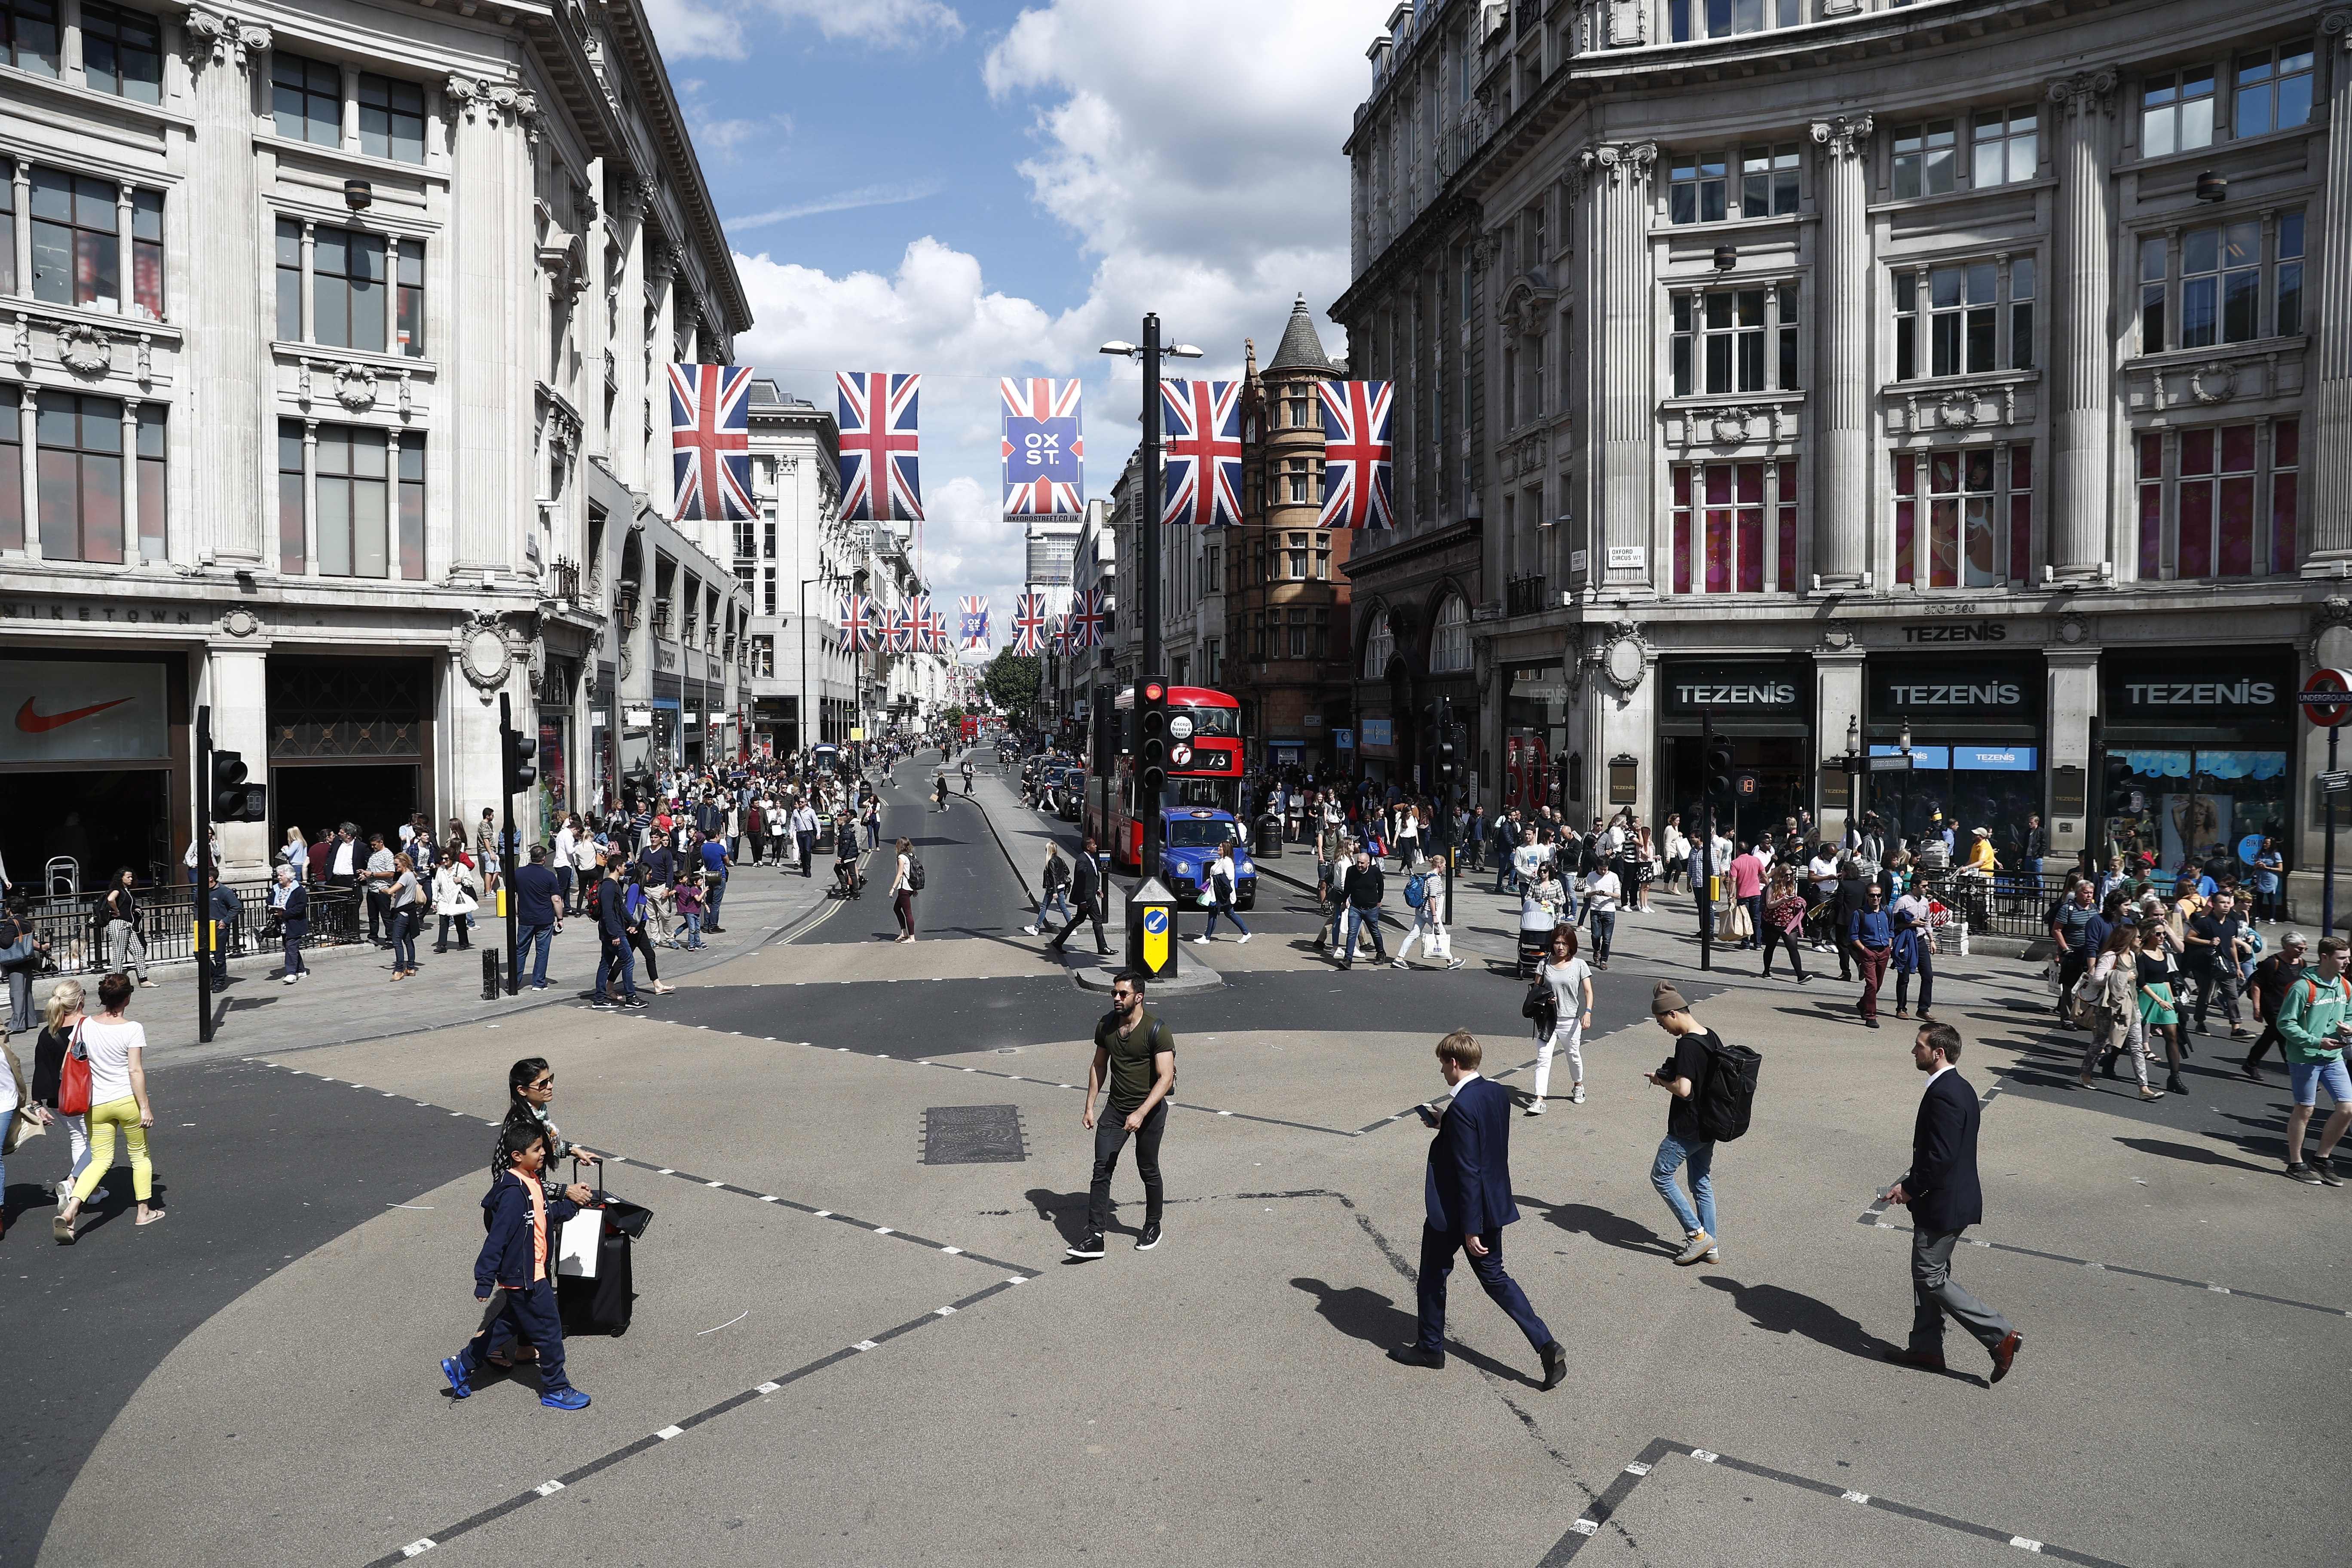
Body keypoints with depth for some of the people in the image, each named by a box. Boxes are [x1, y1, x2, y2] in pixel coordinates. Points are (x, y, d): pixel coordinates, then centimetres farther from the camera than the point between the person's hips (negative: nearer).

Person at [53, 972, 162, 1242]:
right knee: (140, 1154, 14)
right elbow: (135, 1070, -16)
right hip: (127, 1100, -4)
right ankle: (145, 1211, 23)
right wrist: (145, 1107, -11)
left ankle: (69, 1212, -8)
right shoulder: (132, 1029, -14)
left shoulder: (84, 1026, 0)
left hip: (97, 1105, 4)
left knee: (101, 1160, 11)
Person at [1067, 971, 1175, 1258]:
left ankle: (1153, 1226, 32)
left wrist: (1141, 1114, -31)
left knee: (1148, 1171, 10)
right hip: (1116, 1108, 5)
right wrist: (1090, 1106, 7)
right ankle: (1095, 1237, 0)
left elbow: (1166, 1078, -23)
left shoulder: (1157, 1030, -19)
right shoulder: (1106, 1025, -2)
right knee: (1102, 1169, -3)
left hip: (1150, 1110, -4)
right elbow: (1099, 1065, 12)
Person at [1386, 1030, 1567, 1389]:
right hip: (1492, 1205, 8)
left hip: (1454, 1210, -8)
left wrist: (1470, 1228, -20)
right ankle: (1546, 1345, 9)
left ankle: (1430, 1347, 31)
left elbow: (1468, 1171, -25)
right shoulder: (1499, 1093, 0)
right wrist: (1445, 1124, 14)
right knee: (1494, 1276, 18)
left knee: (1433, 1277, 14)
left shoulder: (1462, 1106, -26)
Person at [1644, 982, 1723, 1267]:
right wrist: (1673, 1075, 8)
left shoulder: (1686, 1044, -23)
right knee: (1703, 1183, 16)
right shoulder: (1711, 1037, 5)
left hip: (1687, 1129, -9)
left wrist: (1661, 1081, -10)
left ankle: (1698, 1234, 6)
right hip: (1709, 1126, 9)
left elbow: (1683, 1089, -28)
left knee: (1661, 1176, 5)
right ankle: (1711, 1247, 22)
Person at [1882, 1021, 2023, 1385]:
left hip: (1942, 1204, -10)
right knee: (1928, 1275, 17)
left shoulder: (1943, 1095, -24)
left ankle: (2000, 1335, 4)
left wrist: (1909, 1187, -16)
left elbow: (1941, 1157, -27)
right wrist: (1913, 1182, 13)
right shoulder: (1961, 1089, 9)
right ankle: (1926, 1348, 25)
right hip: (1951, 1198, 10)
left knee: (1932, 1279, 1)